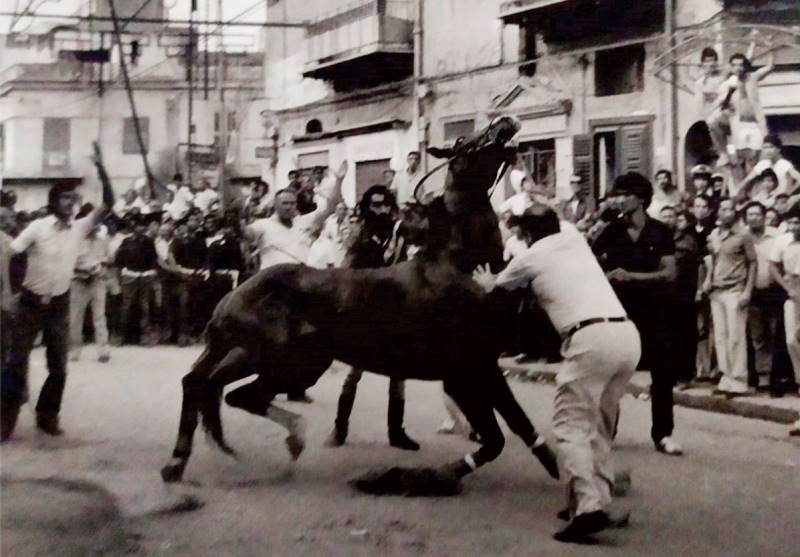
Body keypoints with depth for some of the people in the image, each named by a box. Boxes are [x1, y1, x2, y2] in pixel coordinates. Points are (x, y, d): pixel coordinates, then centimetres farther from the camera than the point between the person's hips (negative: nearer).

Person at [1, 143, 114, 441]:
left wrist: (100, 167, -14)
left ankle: (47, 416, 19)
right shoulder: (38, 227, -9)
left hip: (59, 304, 3)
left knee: (58, 367, 5)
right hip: (32, 302, -3)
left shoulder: (80, 228, 0)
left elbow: (108, 204, -5)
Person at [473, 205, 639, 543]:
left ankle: (588, 508, -18)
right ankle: (597, 500, 18)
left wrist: (485, 283, 57)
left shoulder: (529, 258, 12)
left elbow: (495, 288, 32)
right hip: (628, 334, 6)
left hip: (592, 338, -6)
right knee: (598, 424, 19)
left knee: (570, 424, -4)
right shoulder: (577, 241, 26)